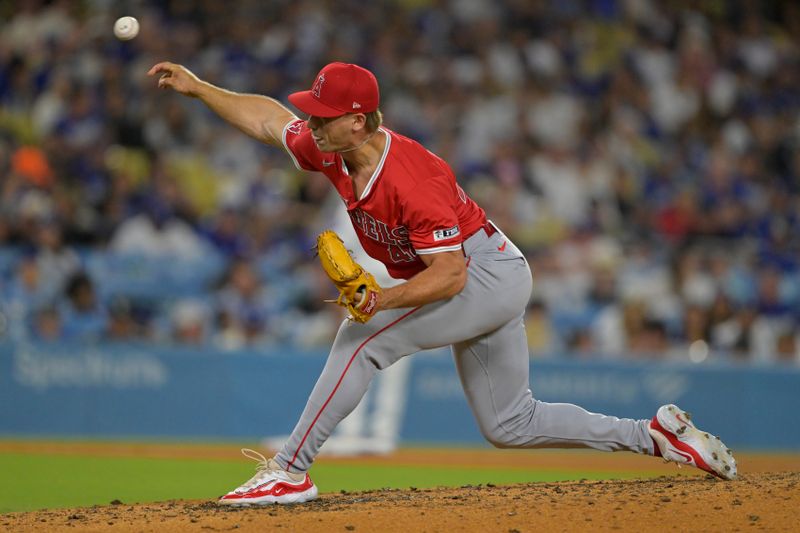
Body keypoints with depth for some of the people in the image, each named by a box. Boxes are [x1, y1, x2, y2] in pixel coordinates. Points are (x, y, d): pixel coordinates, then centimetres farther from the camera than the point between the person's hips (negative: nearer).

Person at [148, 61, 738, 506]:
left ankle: (289, 472, -19)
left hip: (488, 272, -10)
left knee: (363, 337, -21)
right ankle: (658, 436, 18)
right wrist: (197, 86, 5)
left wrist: (381, 300, -40)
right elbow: (266, 117, 11)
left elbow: (449, 275, -30)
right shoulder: (334, 152, -6)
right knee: (510, 425, 14)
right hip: (480, 291, 10)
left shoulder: (412, 177, -30)